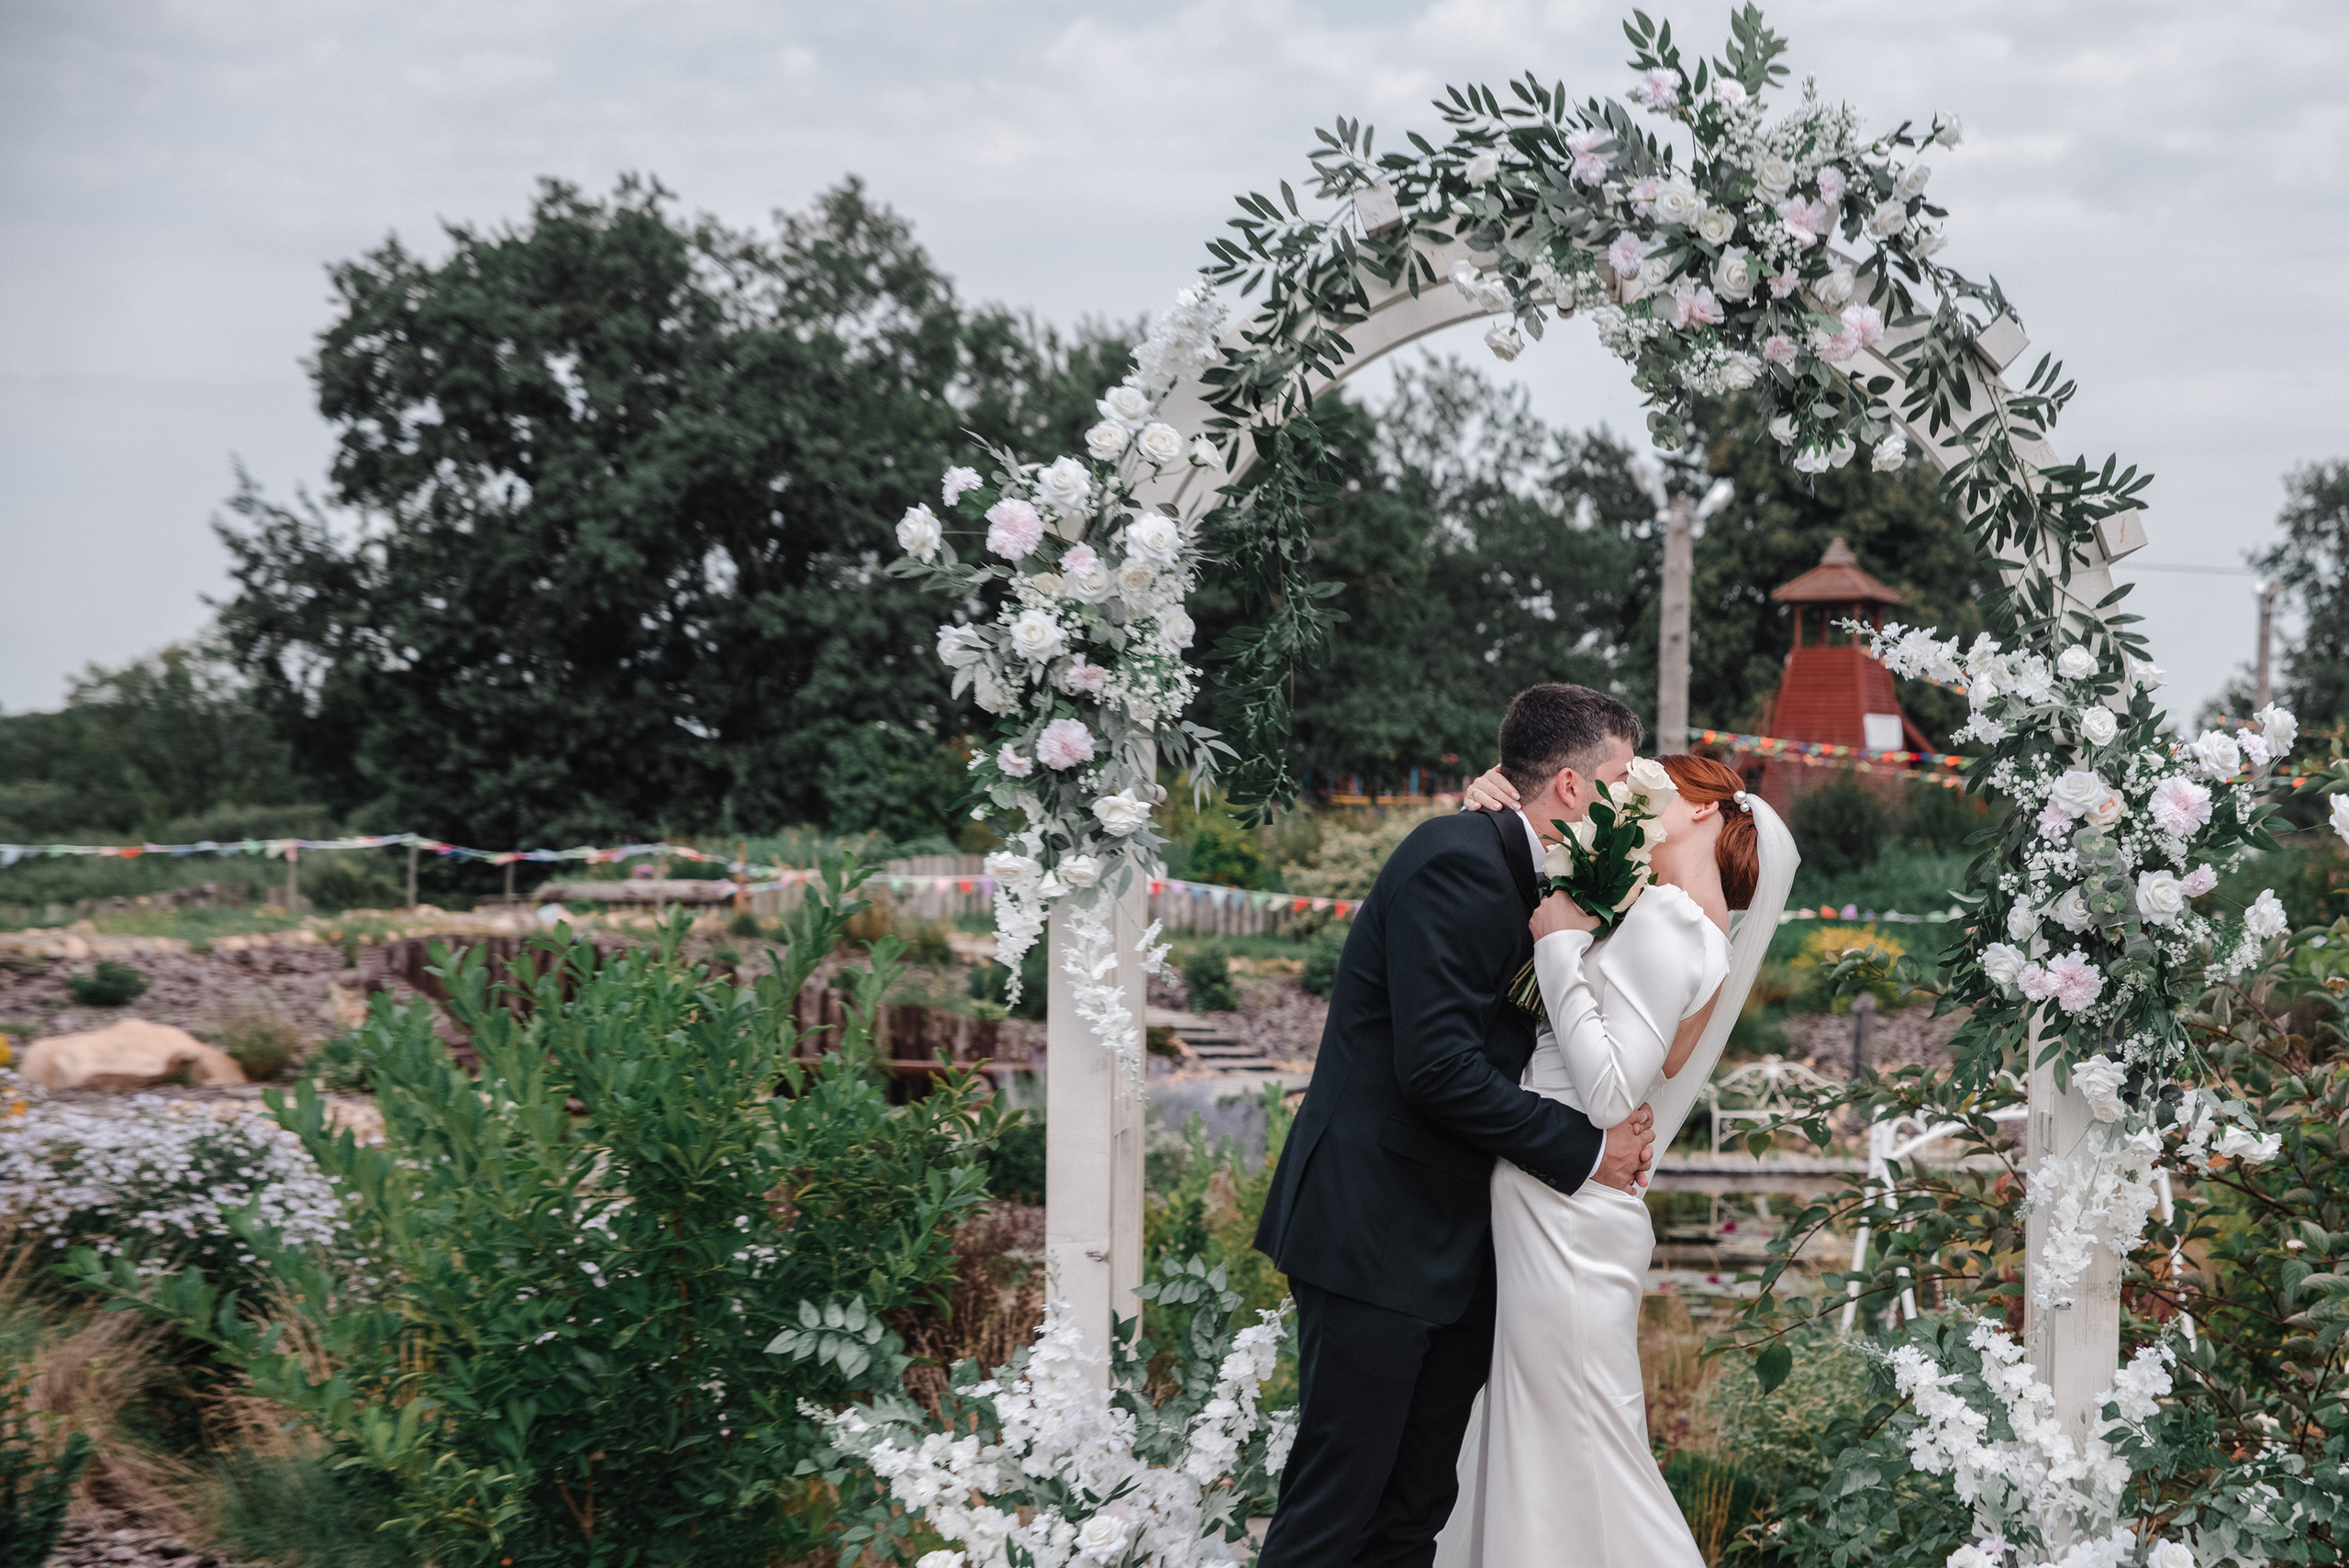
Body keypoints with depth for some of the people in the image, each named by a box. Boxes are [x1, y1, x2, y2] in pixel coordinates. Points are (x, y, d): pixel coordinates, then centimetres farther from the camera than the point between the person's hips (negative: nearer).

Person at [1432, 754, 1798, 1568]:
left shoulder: (1666, 918, -13)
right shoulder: (1700, 932, 14)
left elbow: (1608, 1095, -22)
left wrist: (1562, 944, -16)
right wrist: (1500, 816, 6)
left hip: (1566, 1223, -9)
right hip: (1564, 1219, 9)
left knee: (1580, 1470, -3)